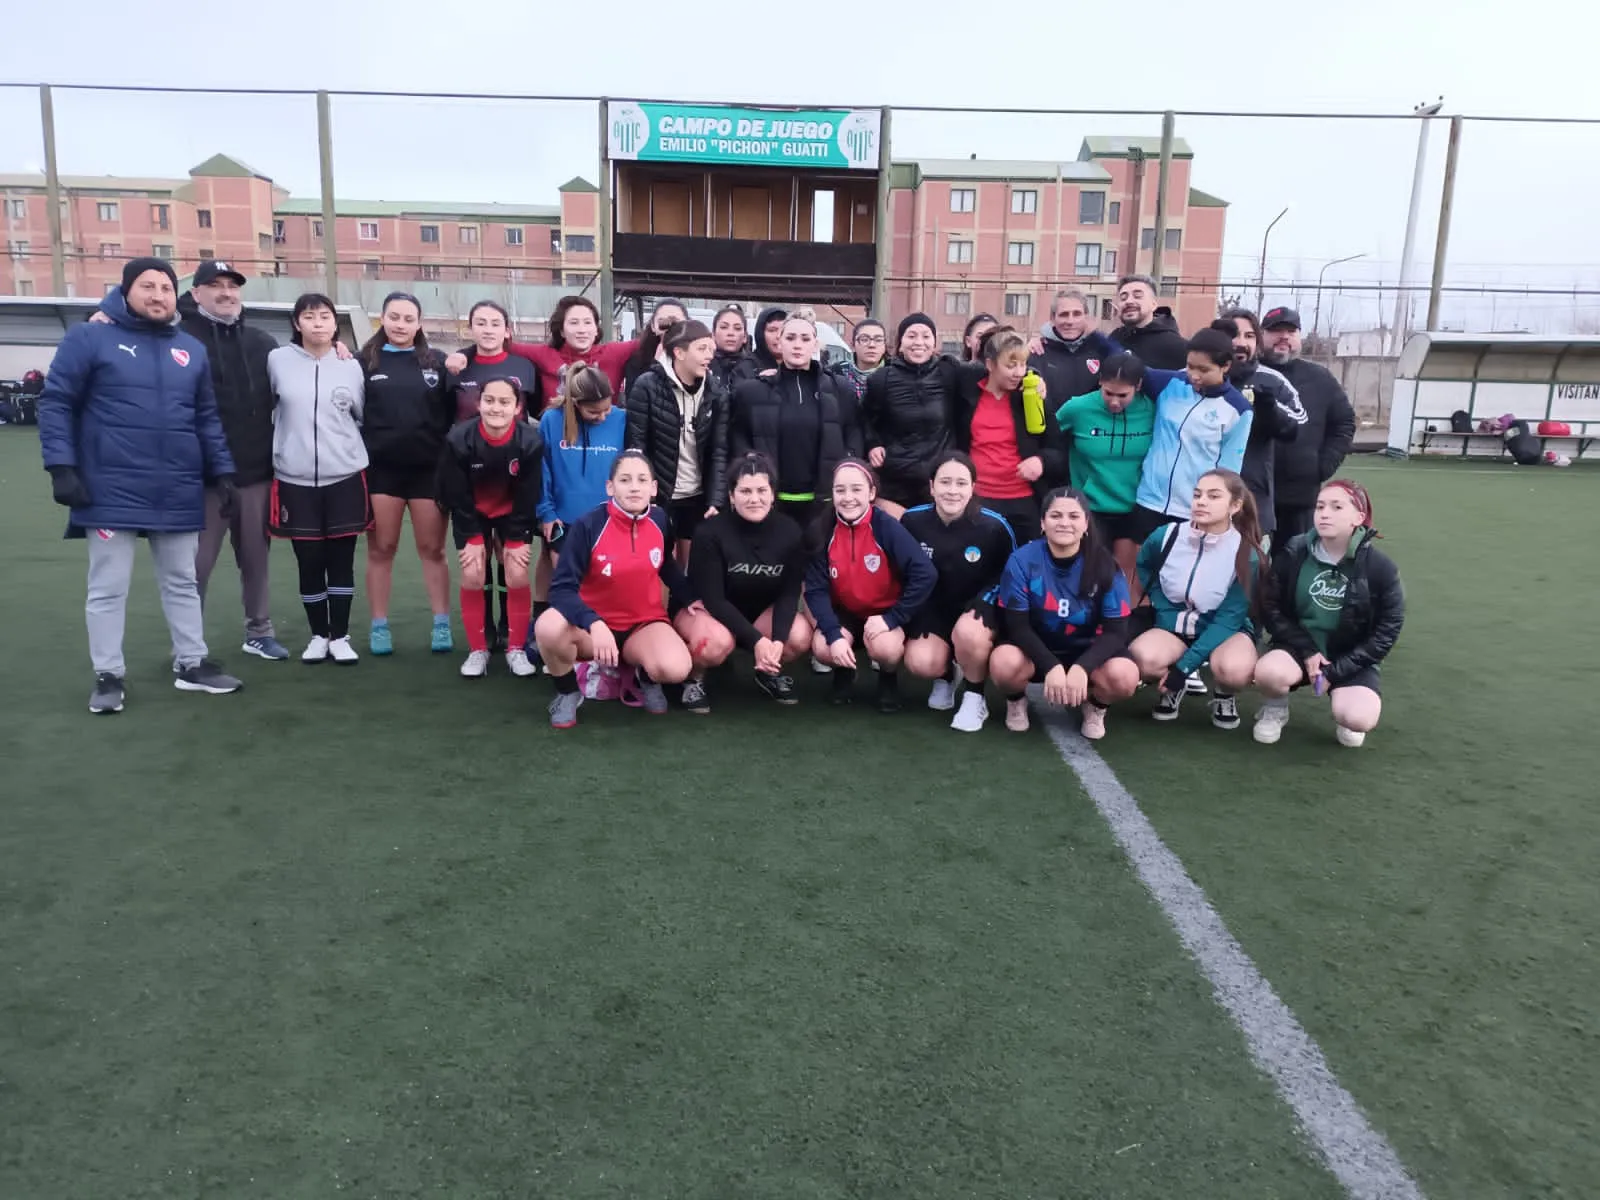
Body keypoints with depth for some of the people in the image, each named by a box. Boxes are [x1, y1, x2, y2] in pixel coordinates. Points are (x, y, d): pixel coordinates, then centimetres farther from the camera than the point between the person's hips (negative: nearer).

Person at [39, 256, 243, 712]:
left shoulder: (192, 349, 10)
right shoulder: (90, 337, -3)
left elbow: (207, 418, 15)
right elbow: (55, 403, -4)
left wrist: (222, 472, 10)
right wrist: (62, 466, -12)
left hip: (178, 494, 4)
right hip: (112, 493, -4)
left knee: (182, 583, 14)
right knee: (107, 588, 6)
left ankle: (191, 664, 25)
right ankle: (108, 676, 17)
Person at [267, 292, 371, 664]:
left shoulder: (351, 366, 4)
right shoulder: (278, 360, -1)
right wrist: (289, 441, 8)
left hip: (345, 477, 1)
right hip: (295, 480, -1)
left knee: (342, 561, 5)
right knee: (309, 562, 6)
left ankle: (340, 636, 17)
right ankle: (318, 634, 21)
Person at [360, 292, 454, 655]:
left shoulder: (437, 361, 5)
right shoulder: (365, 361, 3)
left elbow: (453, 413, 5)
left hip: (429, 469, 0)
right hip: (381, 469, 0)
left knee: (432, 548, 6)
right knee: (380, 549, 7)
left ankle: (441, 624, 13)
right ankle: (379, 626, 16)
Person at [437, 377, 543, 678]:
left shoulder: (530, 441, -27)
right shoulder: (458, 439, -27)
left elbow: (527, 497, -15)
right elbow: (457, 496, -16)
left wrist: (517, 540, -12)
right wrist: (470, 538, -14)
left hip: (512, 514, 0)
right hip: (473, 515, 0)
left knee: (517, 577, -9)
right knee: (472, 577, -8)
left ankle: (516, 649, 7)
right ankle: (478, 650, 8)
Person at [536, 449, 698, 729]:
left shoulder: (659, 520, -5)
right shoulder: (588, 526, -18)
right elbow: (562, 588, -23)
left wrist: (688, 598, 5)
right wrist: (594, 623, -40)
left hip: (644, 624, 2)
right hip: (594, 625, -1)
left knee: (675, 669, -32)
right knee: (549, 627, -35)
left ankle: (646, 676, 9)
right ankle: (567, 692, -3)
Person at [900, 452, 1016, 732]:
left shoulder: (994, 526, -20)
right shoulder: (912, 520, -14)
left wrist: (984, 601, -18)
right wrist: (916, 614, -6)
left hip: (978, 604, -2)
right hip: (933, 607, 2)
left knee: (968, 633, -36)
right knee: (921, 664, -22)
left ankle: (975, 696, -5)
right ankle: (946, 675, 19)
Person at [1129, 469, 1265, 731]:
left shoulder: (1247, 555, -16)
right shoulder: (1165, 537, -11)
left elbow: (1227, 620, -18)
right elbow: (1142, 576, 11)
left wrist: (1184, 666, -26)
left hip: (1226, 629, -1)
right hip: (1172, 625, 2)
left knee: (1234, 669, -37)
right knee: (1142, 658, -34)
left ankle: (1224, 695, 1)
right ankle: (1172, 686, 3)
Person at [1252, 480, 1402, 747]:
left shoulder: (1380, 567, -11)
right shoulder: (1294, 553, -8)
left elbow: (1386, 631, -7)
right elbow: (1271, 609, -4)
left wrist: (1336, 671, -14)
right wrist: (1308, 651, -16)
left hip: (1352, 658, -1)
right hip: (1300, 647, 1)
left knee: (1358, 720, -28)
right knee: (1267, 673, -34)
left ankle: (1341, 697, 11)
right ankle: (1276, 708, 4)